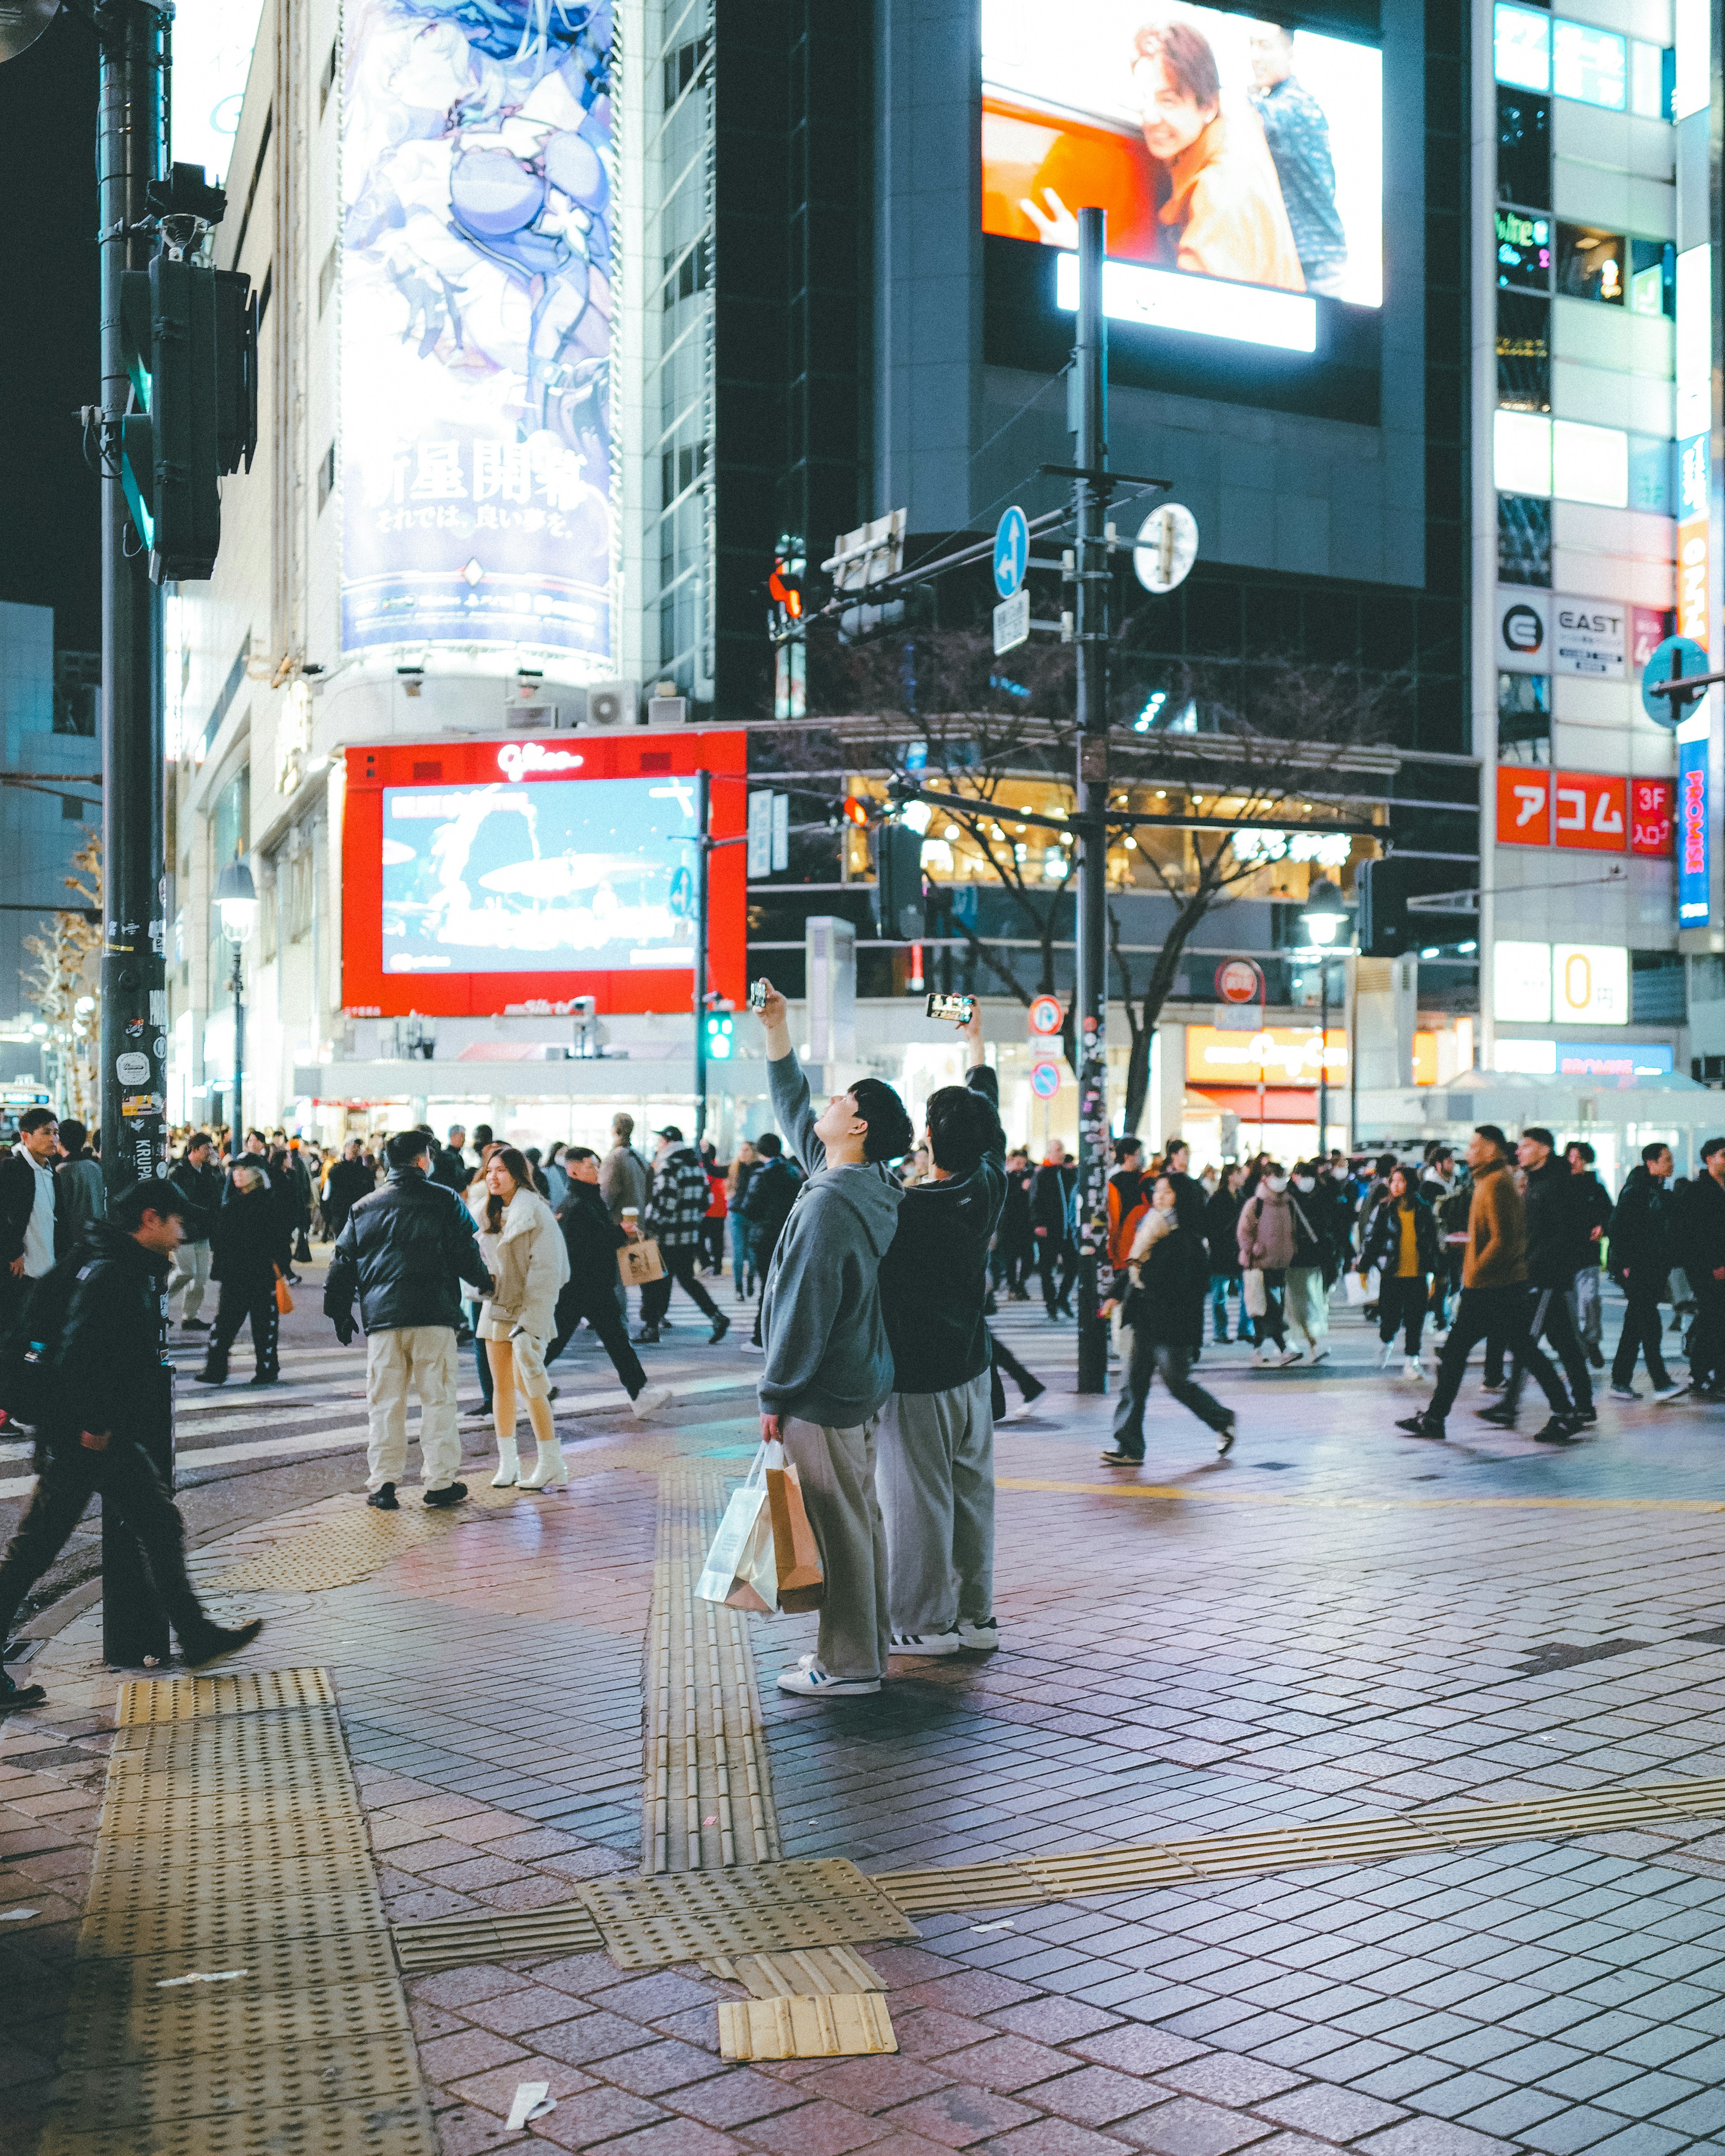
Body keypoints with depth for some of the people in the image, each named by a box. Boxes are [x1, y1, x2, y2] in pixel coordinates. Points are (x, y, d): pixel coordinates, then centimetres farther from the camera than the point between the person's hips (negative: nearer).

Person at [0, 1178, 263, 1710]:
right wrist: (93, 1425, -22)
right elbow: (79, 1352, -26)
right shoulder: (109, 1274, -19)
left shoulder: (135, 1271, 13)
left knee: (161, 1525, 12)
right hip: (81, 1441, -10)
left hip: (110, 1436, 10)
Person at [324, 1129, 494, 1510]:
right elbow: (466, 1254, 1)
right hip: (433, 1315, -2)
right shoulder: (445, 1200, 2)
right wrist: (484, 1282, 20)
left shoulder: (364, 1208, 12)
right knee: (438, 1399, 4)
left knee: (385, 1403, 6)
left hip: (382, 1319, 2)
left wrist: (339, 1312, 22)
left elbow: (343, 1263, 13)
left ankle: (383, 1485, 4)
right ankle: (440, 1483, 6)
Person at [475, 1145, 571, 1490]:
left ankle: (552, 1465, -2)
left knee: (528, 1384, -10)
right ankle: (507, 1463, 13)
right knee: (501, 1385, 7)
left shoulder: (536, 1212, -11)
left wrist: (531, 1319, -20)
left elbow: (546, 1270, -16)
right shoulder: (493, 1214, 13)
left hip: (526, 1311, -7)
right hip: (496, 1308, 7)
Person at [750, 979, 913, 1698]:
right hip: (860, 1383, 10)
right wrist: (777, 1033, 19)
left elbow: (805, 1307, -21)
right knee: (859, 1516, 16)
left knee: (840, 1525, -2)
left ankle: (849, 1664, 6)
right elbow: (793, 1112, 21)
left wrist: (776, 1394, -13)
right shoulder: (865, 1183, 7)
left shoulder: (831, 1203, -22)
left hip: (825, 1393, -10)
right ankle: (867, 1643, 26)